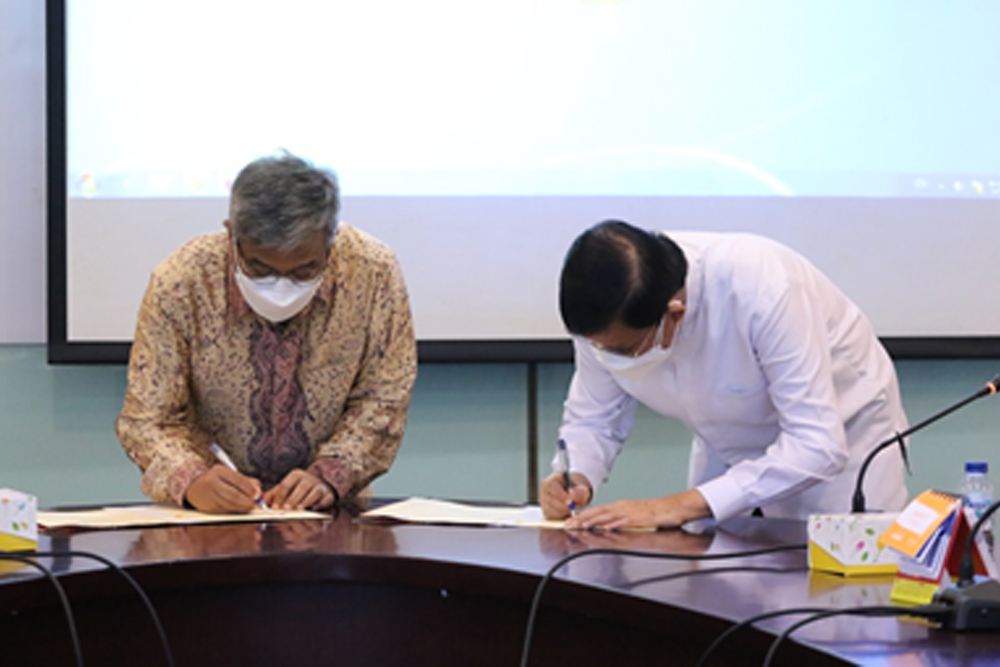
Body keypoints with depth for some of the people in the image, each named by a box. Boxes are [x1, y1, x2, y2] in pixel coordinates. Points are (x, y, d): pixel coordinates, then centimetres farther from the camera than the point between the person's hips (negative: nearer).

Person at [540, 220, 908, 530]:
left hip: (842, 434, -4)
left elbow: (819, 445, -39)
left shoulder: (760, 290, -37)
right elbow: (592, 418, -5)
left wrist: (686, 504, -44)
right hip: (730, 446, 4)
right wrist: (577, 479, -28)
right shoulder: (606, 317, -22)